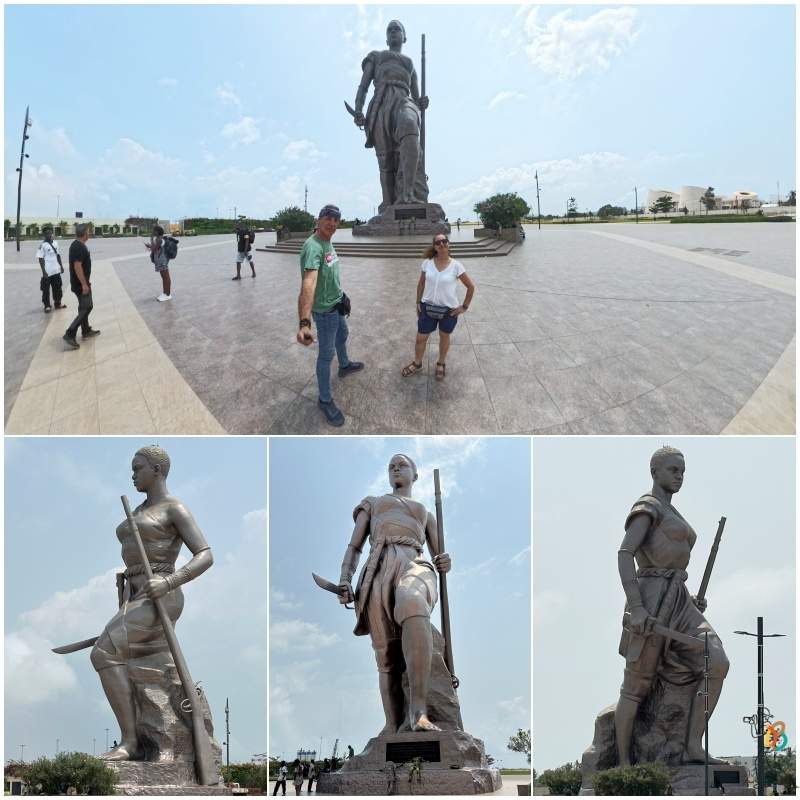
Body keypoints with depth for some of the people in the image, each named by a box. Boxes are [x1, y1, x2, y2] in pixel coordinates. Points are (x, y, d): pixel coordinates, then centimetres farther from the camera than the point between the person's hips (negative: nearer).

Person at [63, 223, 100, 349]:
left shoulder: (76, 245, 12)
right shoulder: (80, 247, -20)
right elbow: (77, 266, -26)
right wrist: (84, 284, -25)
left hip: (79, 283, 10)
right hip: (80, 284, -10)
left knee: (85, 307, 20)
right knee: (85, 309, -10)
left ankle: (86, 330, 30)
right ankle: (70, 334, -13)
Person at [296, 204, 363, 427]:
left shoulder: (328, 242, 0)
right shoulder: (313, 246, -32)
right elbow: (308, 283, -47)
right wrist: (304, 323, -58)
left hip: (336, 304, 10)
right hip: (324, 310, -10)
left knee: (342, 335, 33)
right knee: (326, 354, 2)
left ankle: (345, 366, 61)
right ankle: (325, 400, 17)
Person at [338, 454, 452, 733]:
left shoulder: (426, 515, 37)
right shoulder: (371, 504, 34)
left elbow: (440, 560, 27)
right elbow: (354, 548, 20)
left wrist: (445, 563, 0)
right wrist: (344, 581, -1)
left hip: (415, 567, -1)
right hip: (378, 572, 1)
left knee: (412, 604, -39)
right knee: (388, 660, -13)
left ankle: (418, 712, -48)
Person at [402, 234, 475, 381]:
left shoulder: (456, 266, -15)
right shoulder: (427, 263, -8)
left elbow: (471, 286, -6)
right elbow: (421, 284, 7)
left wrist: (464, 306, -7)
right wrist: (418, 303, 5)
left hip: (449, 310, -2)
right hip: (428, 307, 2)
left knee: (444, 337, 18)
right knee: (420, 338, 11)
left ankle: (441, 364, 41)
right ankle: (417, 363, 35)